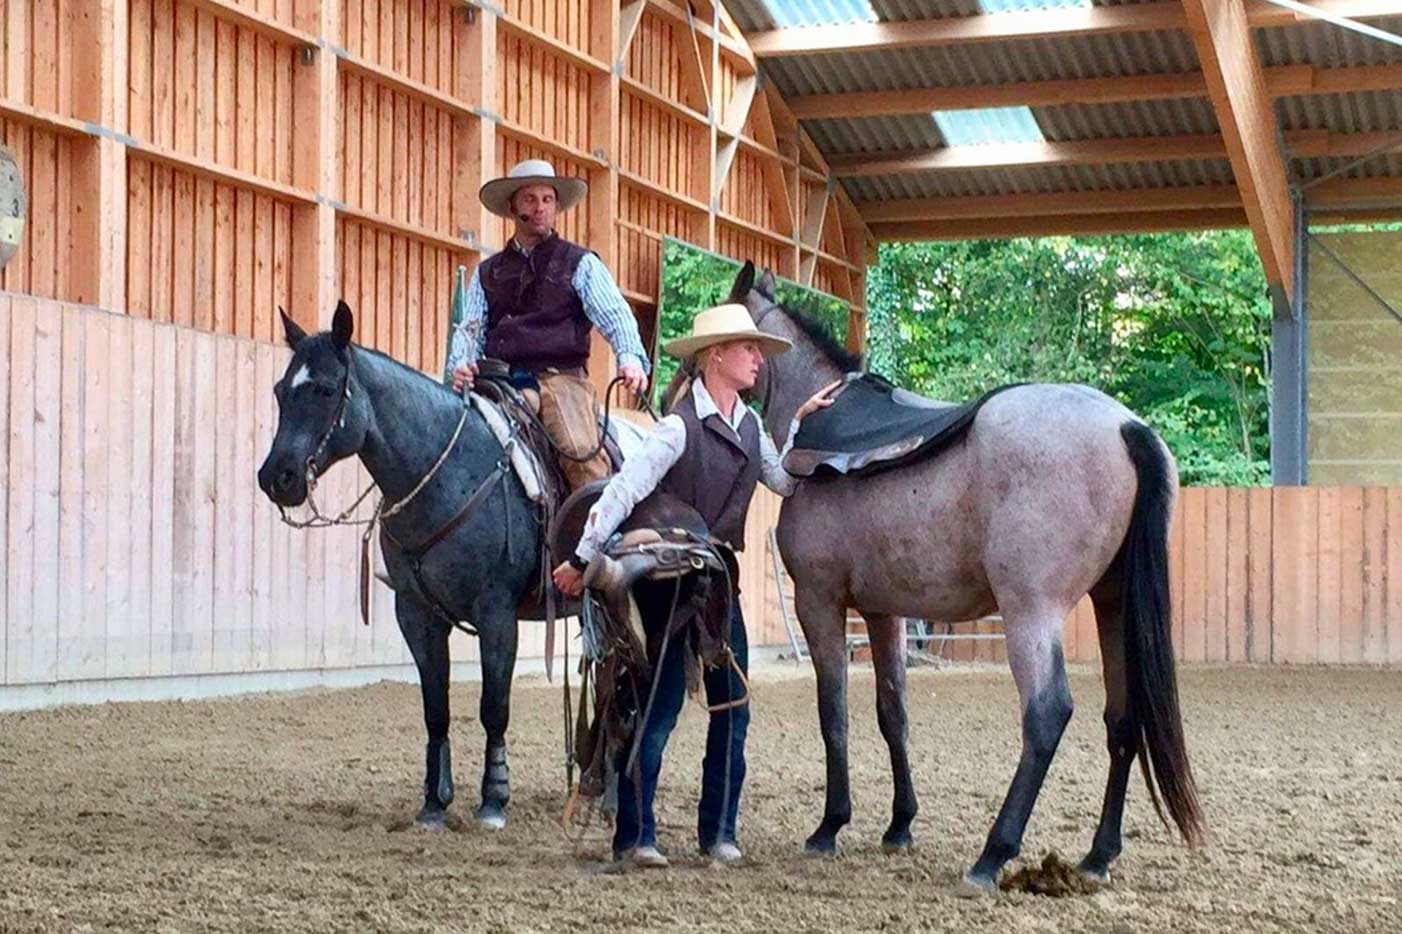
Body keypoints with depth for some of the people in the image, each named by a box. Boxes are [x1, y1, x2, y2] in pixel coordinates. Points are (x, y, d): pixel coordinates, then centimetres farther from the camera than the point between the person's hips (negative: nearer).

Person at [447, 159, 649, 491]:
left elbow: (614, 315, 0)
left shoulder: (581, 263, 12)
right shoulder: (488, 272, 22)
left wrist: (631, 358, -20)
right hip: (500, 384, 3)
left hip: (560, 379, -3)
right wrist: (461, 365, -8)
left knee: (582, 451, -27)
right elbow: (470, 327, 15)